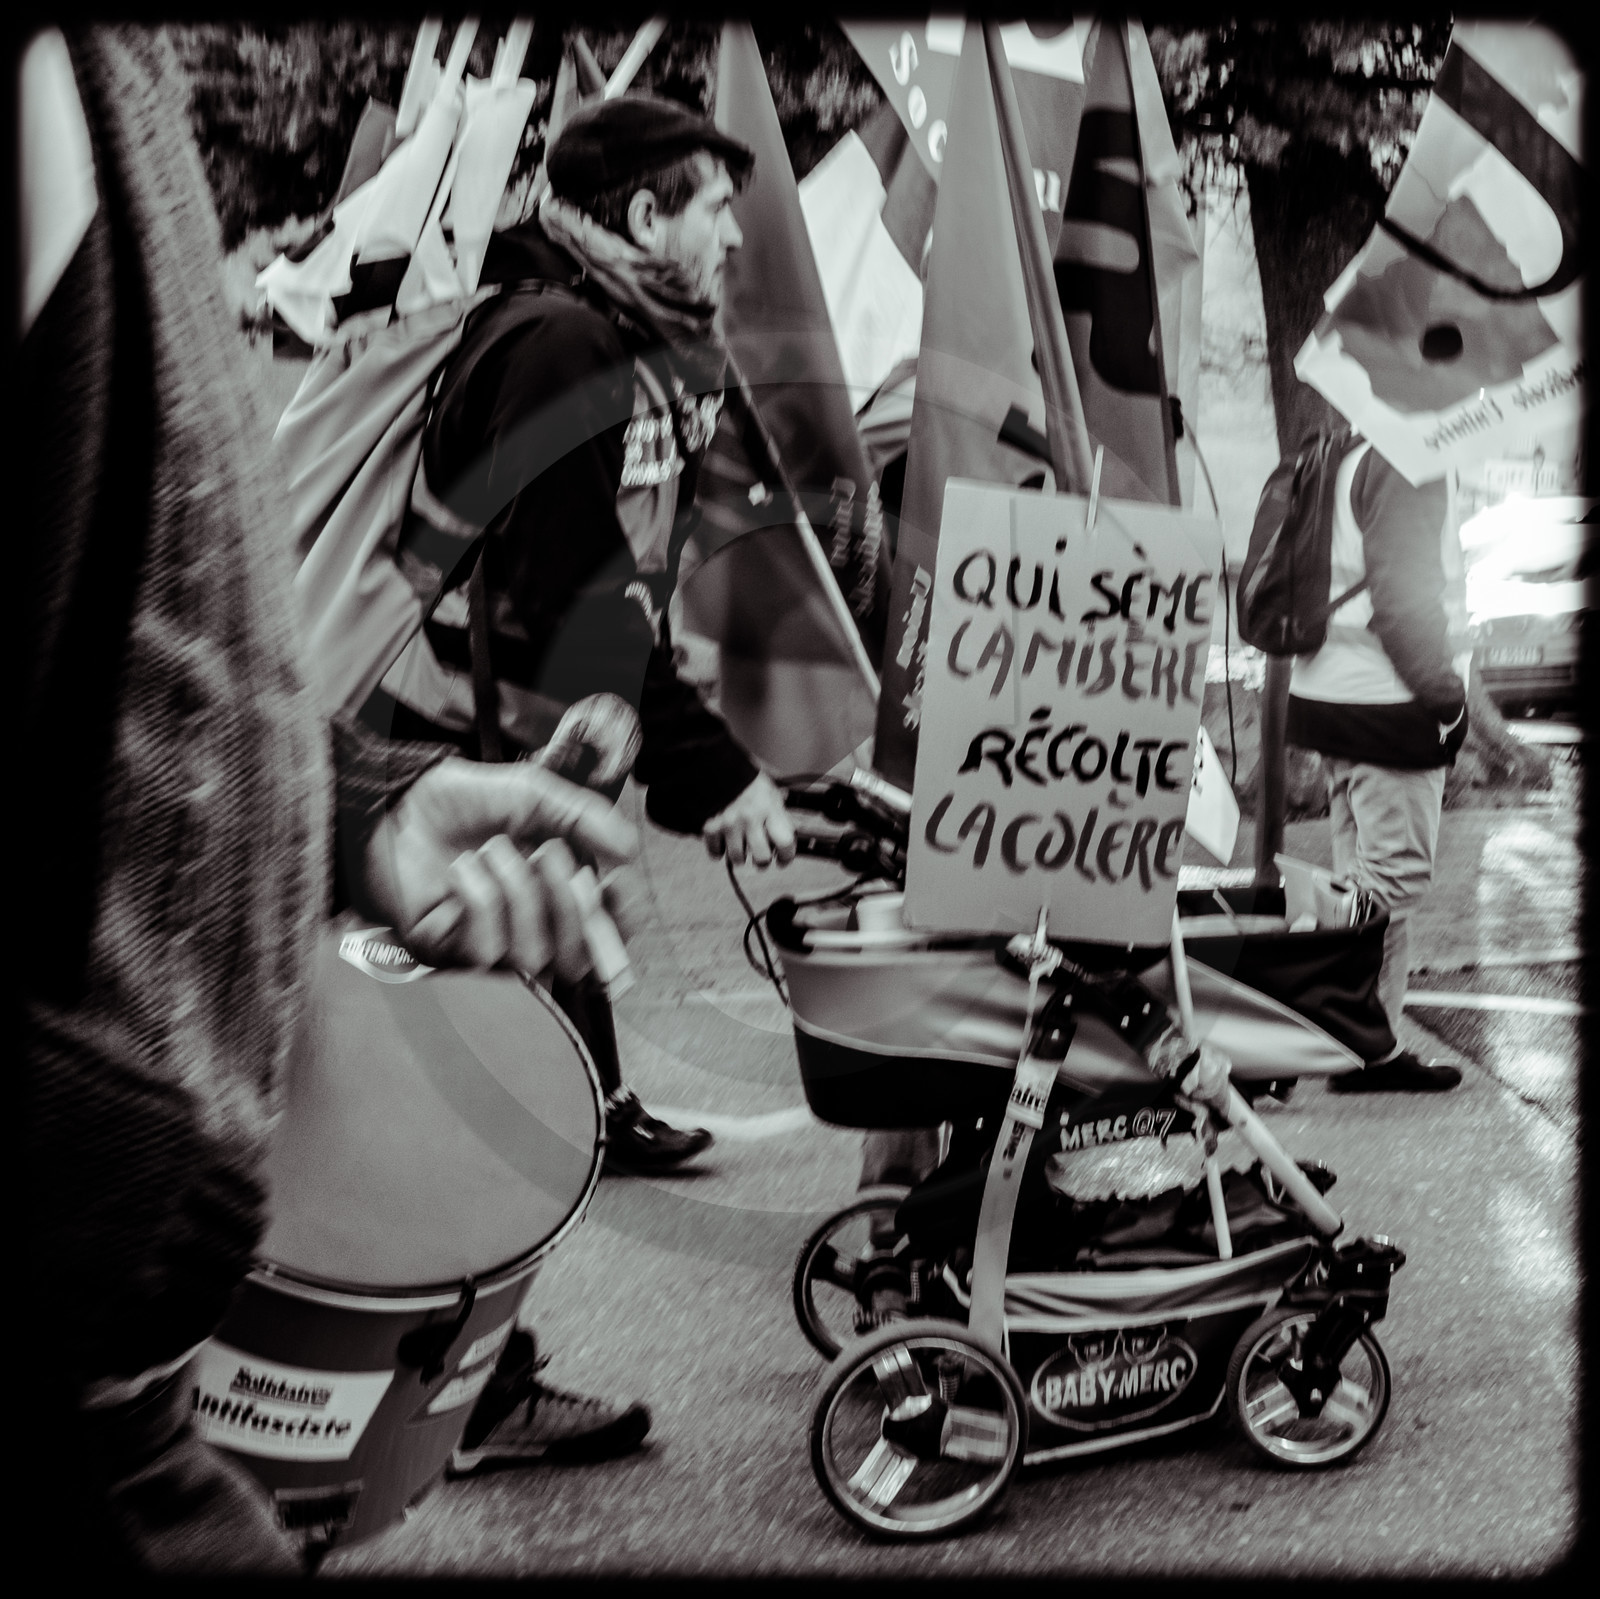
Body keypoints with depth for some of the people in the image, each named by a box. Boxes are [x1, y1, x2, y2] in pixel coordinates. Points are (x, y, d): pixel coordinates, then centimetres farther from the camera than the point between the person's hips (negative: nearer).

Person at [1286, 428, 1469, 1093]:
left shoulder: (1347, 459, 16)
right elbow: (1403, 599, -21)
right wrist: (1446, 695, -13)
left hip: (1331, 692, 10)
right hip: (1387, 707, -10)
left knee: (1366, 875, 13)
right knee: (1398, 870, -5)